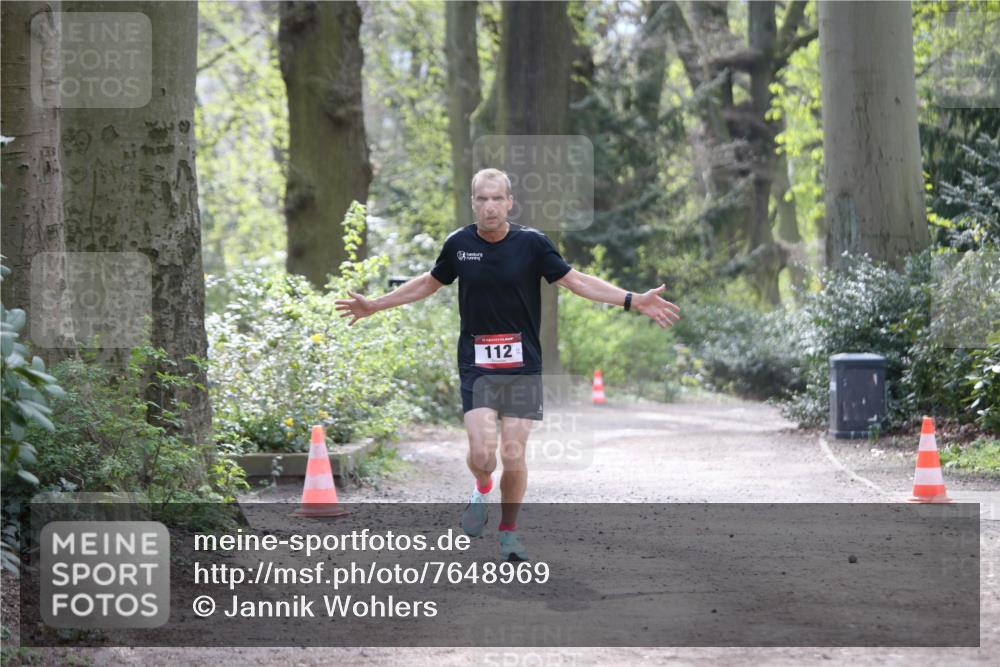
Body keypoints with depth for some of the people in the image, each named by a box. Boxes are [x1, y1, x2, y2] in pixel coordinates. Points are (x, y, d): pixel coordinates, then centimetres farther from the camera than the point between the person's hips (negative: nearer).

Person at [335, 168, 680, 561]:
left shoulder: (532, 243, -4)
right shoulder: (459, 243, 1)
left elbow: (576, 281, -1)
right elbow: (429, 284, 19)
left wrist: (634, 301, -11)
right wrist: (375, 305, 25)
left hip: (522, 366, 0)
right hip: (476, 366, 1)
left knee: (513, 457, -3)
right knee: (481, 452, -16)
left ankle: (509, 531, 19)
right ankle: (482, 490, 20)